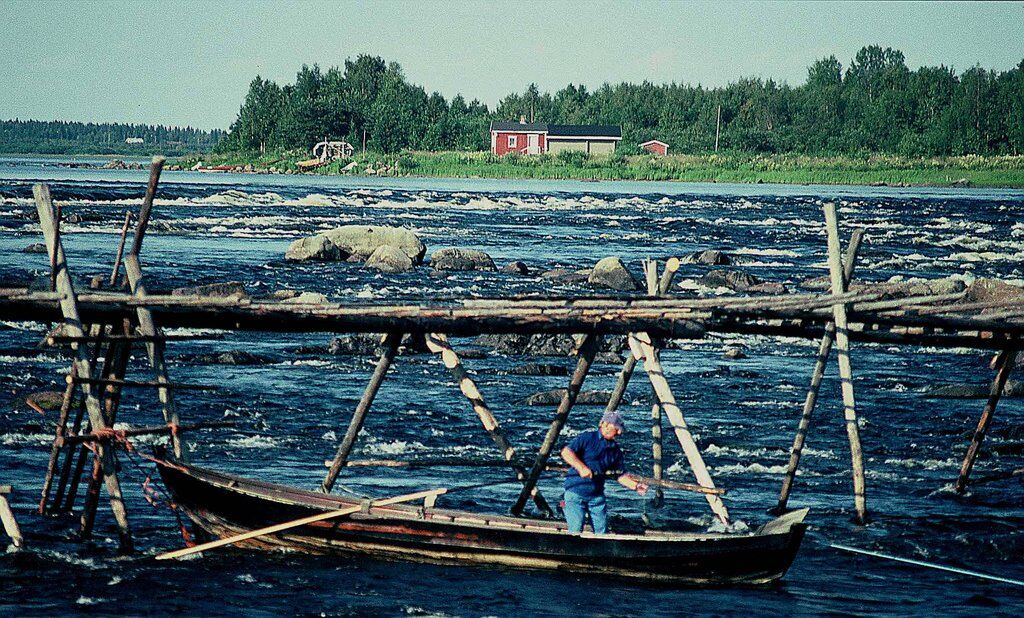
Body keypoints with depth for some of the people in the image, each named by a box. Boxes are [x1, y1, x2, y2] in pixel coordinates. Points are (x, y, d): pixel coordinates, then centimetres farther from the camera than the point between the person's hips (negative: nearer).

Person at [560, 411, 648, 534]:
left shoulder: (615, 450, 10)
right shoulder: (587, 438, -7)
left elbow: (621, 475, 11)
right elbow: (566, 452, -15)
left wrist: (636, 485, -7)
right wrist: (581, 467, -27)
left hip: (597, 495, 6)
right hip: (576, 493, -6)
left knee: (602, 532, 3)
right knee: (576, 532, -13)